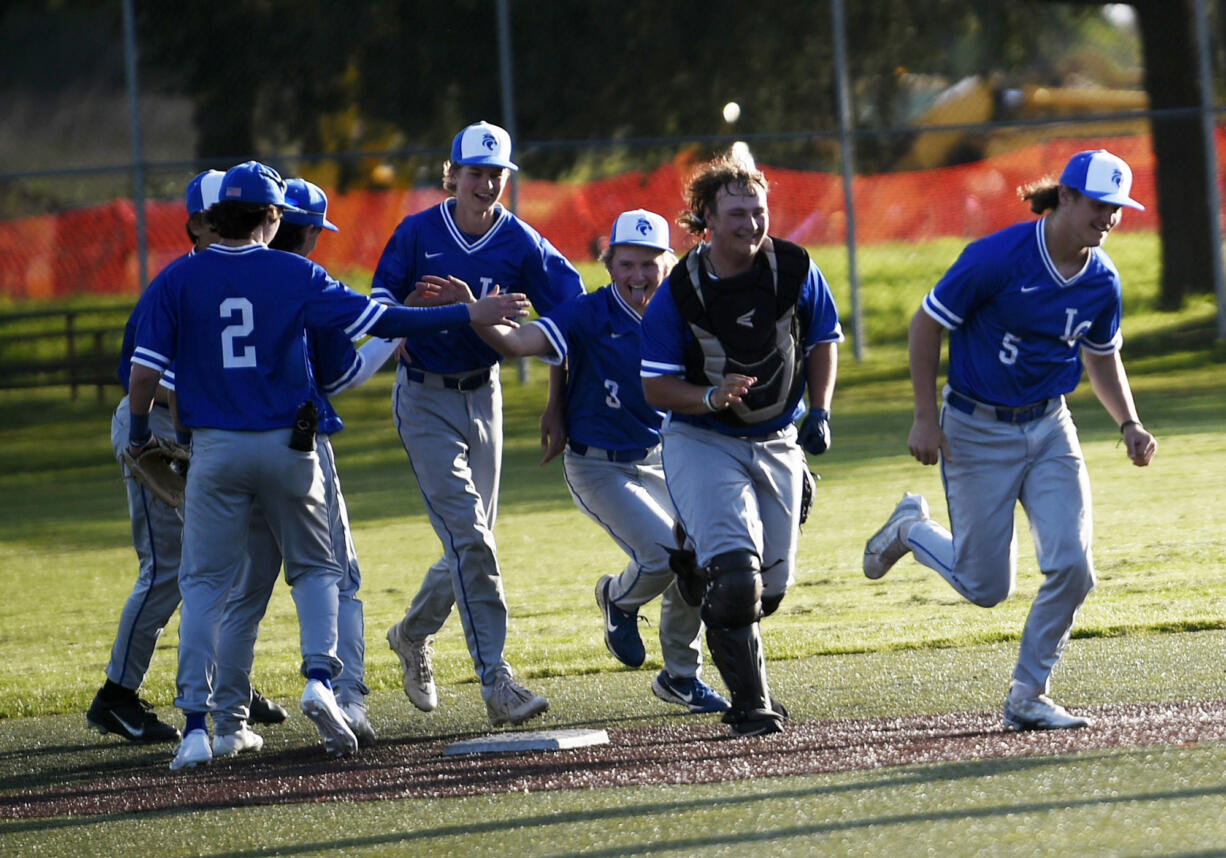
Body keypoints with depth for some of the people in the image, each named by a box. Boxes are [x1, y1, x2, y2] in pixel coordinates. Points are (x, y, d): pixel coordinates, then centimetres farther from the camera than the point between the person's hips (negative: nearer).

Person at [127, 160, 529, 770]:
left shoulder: (176, 281, -2)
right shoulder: (294, 275, -3)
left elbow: (143, 375, -5)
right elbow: (379, 320, -5)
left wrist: (138, 436, 13)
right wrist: (467, 314, 1)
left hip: (214, 448, 0)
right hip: (287, 445, 0)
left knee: (204, 583, 6)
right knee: (314, 568, 17)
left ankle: (196, 724, -4)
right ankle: (320, 679, -7)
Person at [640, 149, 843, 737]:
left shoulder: (794, 270, -9)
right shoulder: (680, 293, -16)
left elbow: (823, 340, 9)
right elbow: (655, 385, -10)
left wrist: (819, 413, -3)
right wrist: (710, 397, -28)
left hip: (776, 442, 4)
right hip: (701, 441, -4)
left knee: (770, 588, 7)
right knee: (735, 575, -22)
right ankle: (751, 705, -10)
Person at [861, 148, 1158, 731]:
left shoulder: (1101, 283, -3)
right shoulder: (998, 257, -21)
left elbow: (1102, 359, 14)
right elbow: (927, 324, -11)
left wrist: (1129, 425, -1)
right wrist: (925, 419, -13)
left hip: (1050, 428, 5)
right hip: (978, 430, -5)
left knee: (1072, 567, -10)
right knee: (986, 588, 0)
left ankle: (1027, 697, 7)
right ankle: (911, 529, 32)